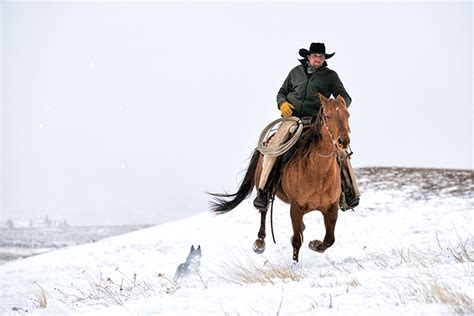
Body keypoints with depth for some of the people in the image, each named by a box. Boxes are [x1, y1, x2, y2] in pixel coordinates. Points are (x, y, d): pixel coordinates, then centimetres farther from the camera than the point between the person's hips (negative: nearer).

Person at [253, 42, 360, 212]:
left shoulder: (330, 75, 9)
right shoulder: (296, 72, 13)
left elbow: (345, 98, 7)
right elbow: (282, 92, 22)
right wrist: (282, 103, -2)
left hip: (316, 120, 0)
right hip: (292, 118, 0)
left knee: (340, 151, -19)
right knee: (273, 146, -25)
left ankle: (349, 192, -9)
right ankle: (262, 191, -21)